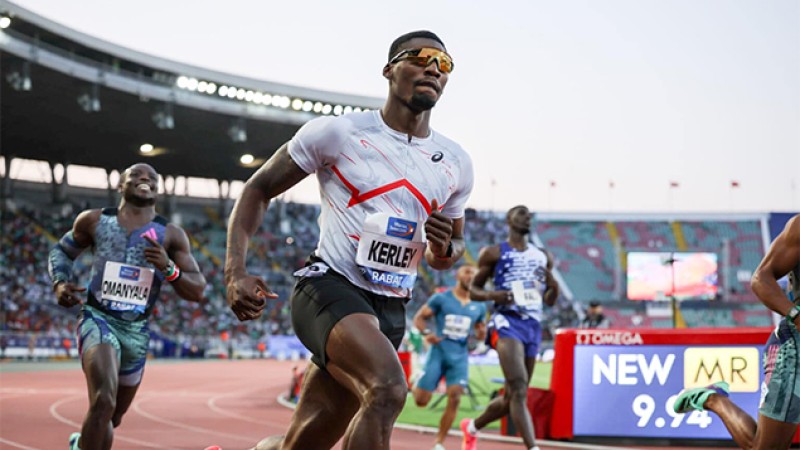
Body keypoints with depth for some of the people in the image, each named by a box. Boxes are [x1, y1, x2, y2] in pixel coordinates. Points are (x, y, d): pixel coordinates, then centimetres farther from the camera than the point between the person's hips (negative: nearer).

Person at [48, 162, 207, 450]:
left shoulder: (171, 235, 1)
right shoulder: (93, 220, 1)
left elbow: (197, 292, -1)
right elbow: (61, 251, 18)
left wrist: (169, 269, -20)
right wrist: (59, 282, -3)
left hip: (137, 331, 3)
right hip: (98, 318, -3)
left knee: (113, 417, 19)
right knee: (104, 401, -30)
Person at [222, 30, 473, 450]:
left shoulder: (455, 163, 9)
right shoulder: (338, 132, -4)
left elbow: (448, 252, 23)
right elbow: (258, 189, 3)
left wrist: (444, 248, -3)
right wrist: (235, 272, -11)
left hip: (389, 311, 6)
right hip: (330, 288, -5)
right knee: (388, 388, -33)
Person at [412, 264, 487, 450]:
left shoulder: (479, 306, 8)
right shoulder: (441, 298, -2)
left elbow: (481, 330, 19)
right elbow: (419, 318, 1)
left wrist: (482, 333, -5)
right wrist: (426, 333, -18)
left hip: (460, 356, 3)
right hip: (438, 353, -2)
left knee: (454, 399, -13)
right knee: (421, 400, -5)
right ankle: (419, 385, 34)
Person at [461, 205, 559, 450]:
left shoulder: (543, 256, 18)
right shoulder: (493, 253, 5)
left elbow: (549, 301, 22)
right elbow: (474, 289, 8)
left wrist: (553, 287, -2)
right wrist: (493, 295, -14)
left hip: (533, 326, 6)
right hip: (507, 322, -6)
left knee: (512, 397, 11)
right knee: (519, 390, -22)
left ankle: (472, 427, 36)